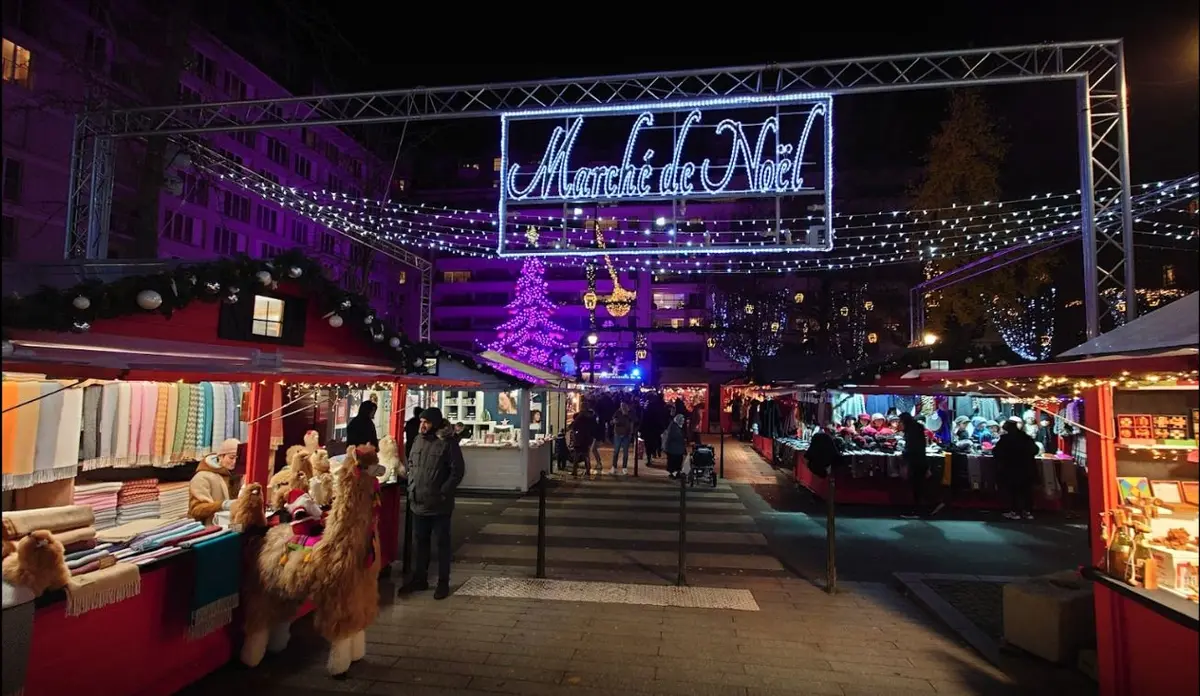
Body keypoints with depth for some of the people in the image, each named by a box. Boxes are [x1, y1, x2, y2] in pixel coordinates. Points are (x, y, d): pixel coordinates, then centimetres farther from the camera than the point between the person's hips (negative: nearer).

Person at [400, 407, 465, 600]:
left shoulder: (448, 442, -14)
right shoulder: (418, 440, 6)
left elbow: (458, 470, -14)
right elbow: (411, 464, 18)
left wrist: (444, 492, -15)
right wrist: (411, 486, 8)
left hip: (439, 504, -6)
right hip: (418, 502, 6)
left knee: (442, 543, 7)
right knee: (421, 541, 18)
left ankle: (443, 583, 18)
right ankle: (419, 578, 32)